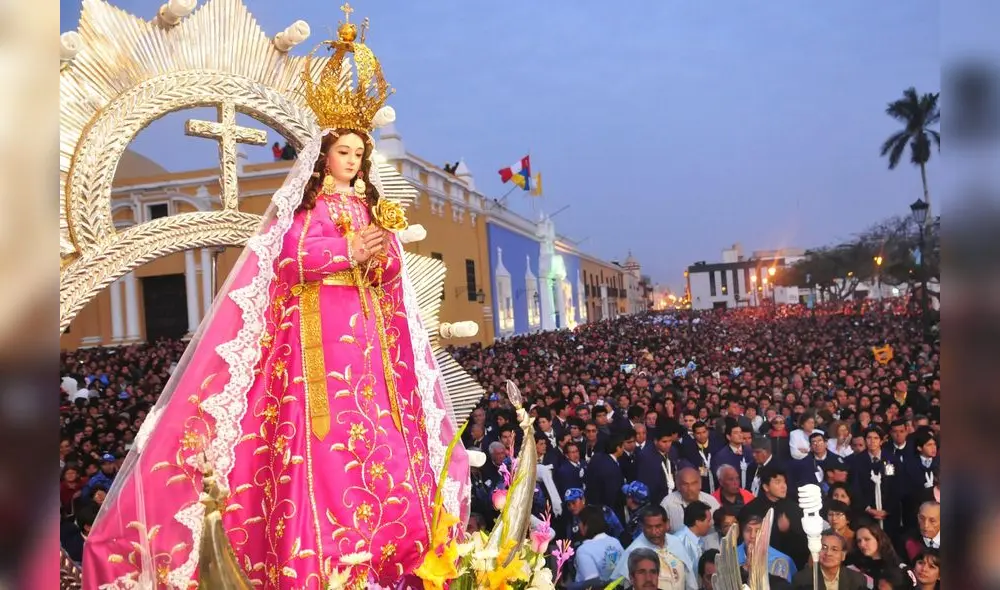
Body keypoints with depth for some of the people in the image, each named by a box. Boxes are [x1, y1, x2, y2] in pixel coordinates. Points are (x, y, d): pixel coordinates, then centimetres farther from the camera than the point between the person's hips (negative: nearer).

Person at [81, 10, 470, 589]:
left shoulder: (371, 208, 20)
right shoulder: (304, 203, 8)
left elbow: (392, 271, 11)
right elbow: (292, 256, -7)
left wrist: (381, 256, -10)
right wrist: (348, 251, -11)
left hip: (369, 330, 5)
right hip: (318, 329, -4)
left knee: (378, 428, -4)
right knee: (322, 432, -11)